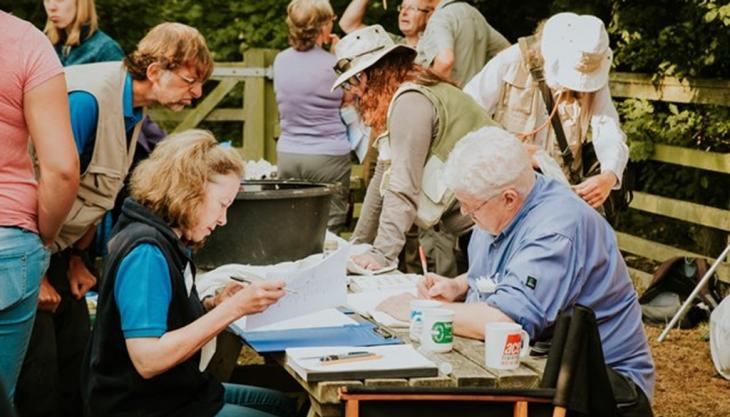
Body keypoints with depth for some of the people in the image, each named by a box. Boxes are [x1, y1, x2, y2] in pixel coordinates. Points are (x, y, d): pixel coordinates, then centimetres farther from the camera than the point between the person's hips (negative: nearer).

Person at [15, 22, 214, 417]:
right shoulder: (88, 99, -26)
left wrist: (76, 259, 11)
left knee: (76, 352, 8)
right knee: (40, 366, -8)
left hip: (54, 249, 9)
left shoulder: (132, 108, 3)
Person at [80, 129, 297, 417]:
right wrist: (232, 309, -27)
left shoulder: (165, 241, 9)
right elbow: (147, 360, -28)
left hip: (178, 392, 10)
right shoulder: (146, 251, -22)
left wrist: (216, 305, -3)